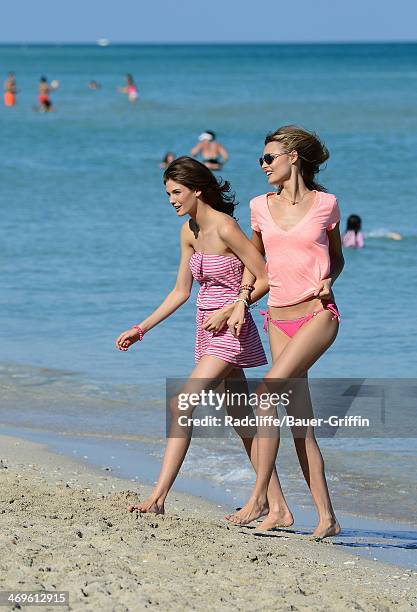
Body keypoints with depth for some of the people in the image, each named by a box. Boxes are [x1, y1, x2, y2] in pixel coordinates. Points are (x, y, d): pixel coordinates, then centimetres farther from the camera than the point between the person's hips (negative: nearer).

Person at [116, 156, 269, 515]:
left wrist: (226, 312, -18)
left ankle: (159, 497, -20)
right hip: (209, 331, 9)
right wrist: (141, 329, 13)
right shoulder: (189, 233, 8)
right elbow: (181, 292, 16)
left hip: (231, 330, -9)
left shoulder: (224, 228, -17)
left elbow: (265, 279, -15)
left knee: (182, 405, -18)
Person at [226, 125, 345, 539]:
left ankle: (261, 499, -20)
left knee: (267, 390, -22)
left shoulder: (325, 204, 0)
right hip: (279, 318, 4)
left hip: (318, 315, -4)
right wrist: (241, 302, 10)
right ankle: (326, 517, 4)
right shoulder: (261, 207, 9)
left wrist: (327, 281, -6)